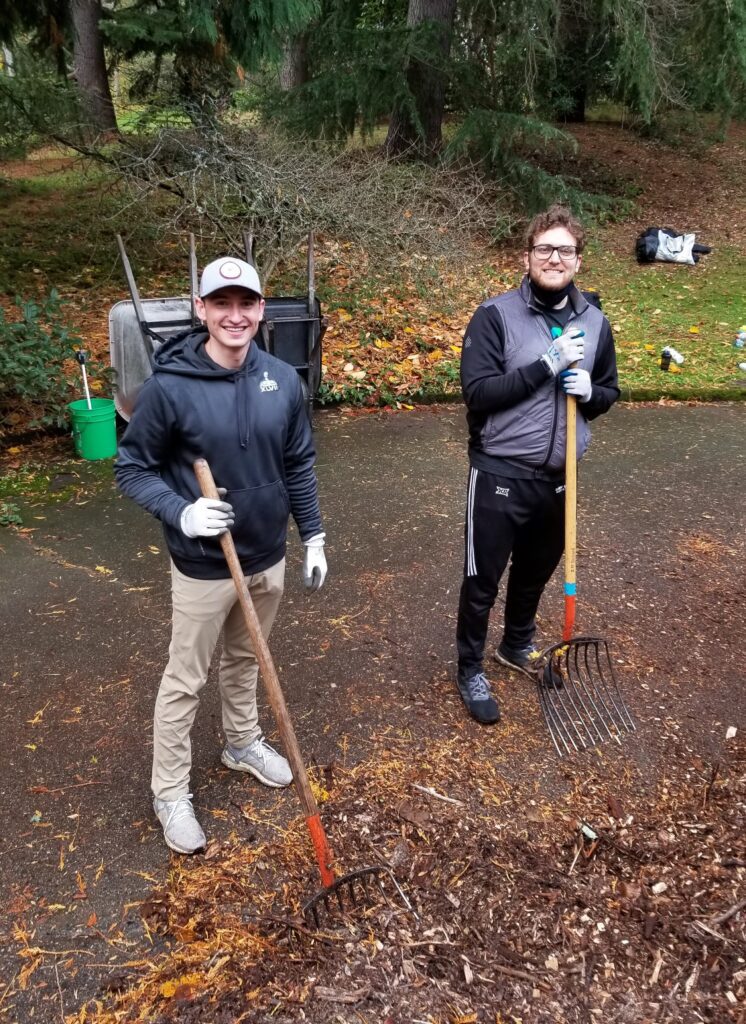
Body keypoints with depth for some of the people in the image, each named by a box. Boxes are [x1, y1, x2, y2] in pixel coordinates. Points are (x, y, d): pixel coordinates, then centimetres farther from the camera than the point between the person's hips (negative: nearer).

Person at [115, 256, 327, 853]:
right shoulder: (170, 387, -18)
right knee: (186, 679, 11)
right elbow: (132, 468, -8)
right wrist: (180, 513, -23)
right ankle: (170, 791, 30)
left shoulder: (283, 380, -5)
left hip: (268, 557, 4)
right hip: (203, 566, -4)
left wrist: (314, 537, 8)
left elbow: (299, 466, 6)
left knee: (246, 659, 25)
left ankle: (243, 743, 49)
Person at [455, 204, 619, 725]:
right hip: (500, 476, -5)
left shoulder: (594, 322, 5)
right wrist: (546, 365, -24)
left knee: (537, 573, 22)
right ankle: (471, 669, 28)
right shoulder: (496, 315, -10)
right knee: (482, 581, 7)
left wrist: (589, 390, -9)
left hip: (558, 478, 5)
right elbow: (477, 393, -18)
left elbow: (609, 393, 15)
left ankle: (518, 644, 47)